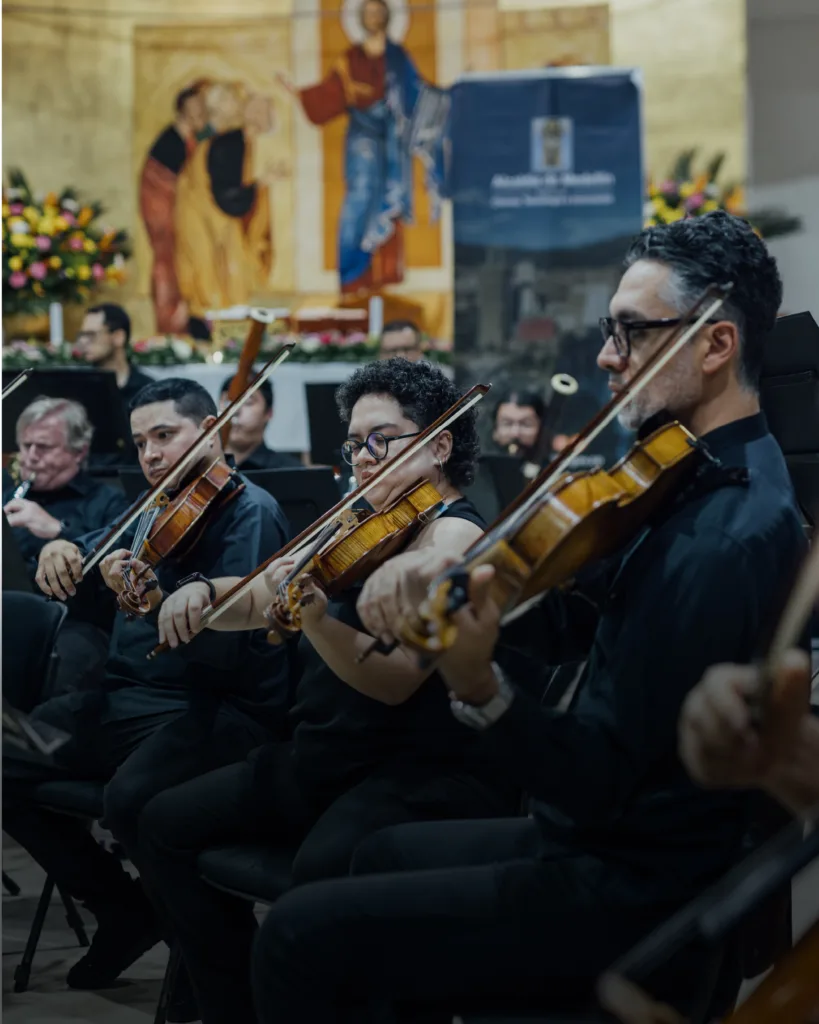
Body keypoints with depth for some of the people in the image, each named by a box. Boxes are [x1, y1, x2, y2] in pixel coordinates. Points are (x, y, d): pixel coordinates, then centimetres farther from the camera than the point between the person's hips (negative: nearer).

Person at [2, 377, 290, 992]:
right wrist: (63, 552, -5)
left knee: (132, 796, -36)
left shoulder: (250, 513, -10)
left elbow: (226, 649, -22)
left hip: (220, 707, -8)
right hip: (128, 698, 8)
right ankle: (124, 910, 9)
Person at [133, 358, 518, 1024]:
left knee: (323, 869, -36)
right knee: (170, 824, 1)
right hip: (325, 762, 9)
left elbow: (395, 677, -22)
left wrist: (313, 614, -37)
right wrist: (203, 593, -2)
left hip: (427, 775, -9)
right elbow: (257, 604, 19)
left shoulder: (452, 535, -11)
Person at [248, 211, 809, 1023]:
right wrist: (442, 580, -12)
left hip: (632, 895, -10)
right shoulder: (699, 479, 6)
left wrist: (479, 688, -42)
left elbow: (595, 779, -27)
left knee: (299, 937, -9)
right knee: (383, 857, 30)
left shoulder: (728, 537, -27)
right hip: (610, 840, 10)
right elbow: (565, 622, 5)